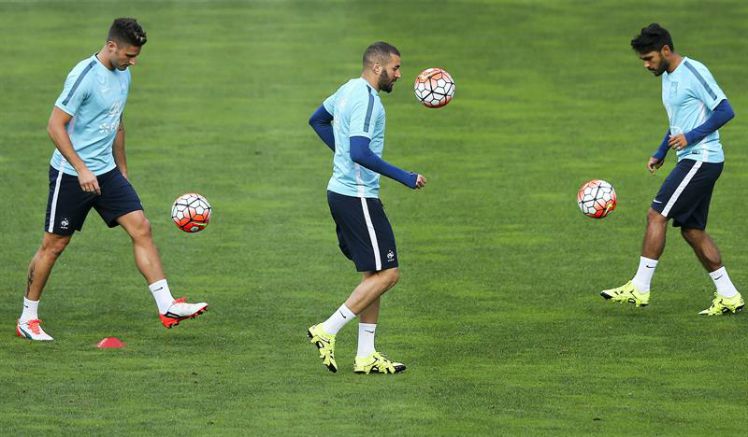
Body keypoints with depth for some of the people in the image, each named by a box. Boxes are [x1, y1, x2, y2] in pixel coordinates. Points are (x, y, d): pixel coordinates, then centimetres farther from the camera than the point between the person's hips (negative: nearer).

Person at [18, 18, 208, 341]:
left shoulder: (123, 75, 8)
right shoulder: (84, 76, -18)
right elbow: (55, 126, -18)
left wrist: (123, 171, 22)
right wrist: (82, 169, -23)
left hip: (106, 172, 7)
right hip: (71, 175, -7)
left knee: (141, 228, -5)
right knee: (54, 245, 1)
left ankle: (167, 307, -8)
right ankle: (27, 319, 15)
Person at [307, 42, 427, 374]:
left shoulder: (349, 90, 12)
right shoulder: (366, 100, -19)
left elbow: (317, 119, 30)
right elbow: (361, 153, -29)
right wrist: (404, 177, -24)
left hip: (341, 191, 11)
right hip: (358, 197, -11)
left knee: (373, 274, 13)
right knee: (387, 274, -7)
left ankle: (366, 355, 13)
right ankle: (327, 331, -7)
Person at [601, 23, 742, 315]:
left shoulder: (694, 73, -14)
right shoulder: (667, 77, 16)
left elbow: (725, 111, -17)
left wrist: (690, 137, -22)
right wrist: (660, 154, 20)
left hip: (701, 158, -10)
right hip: (691, 160, 10)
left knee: (656, 215, -11)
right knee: (692, 230, 9)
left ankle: (639, 289, -9)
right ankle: (728, 297, 12)